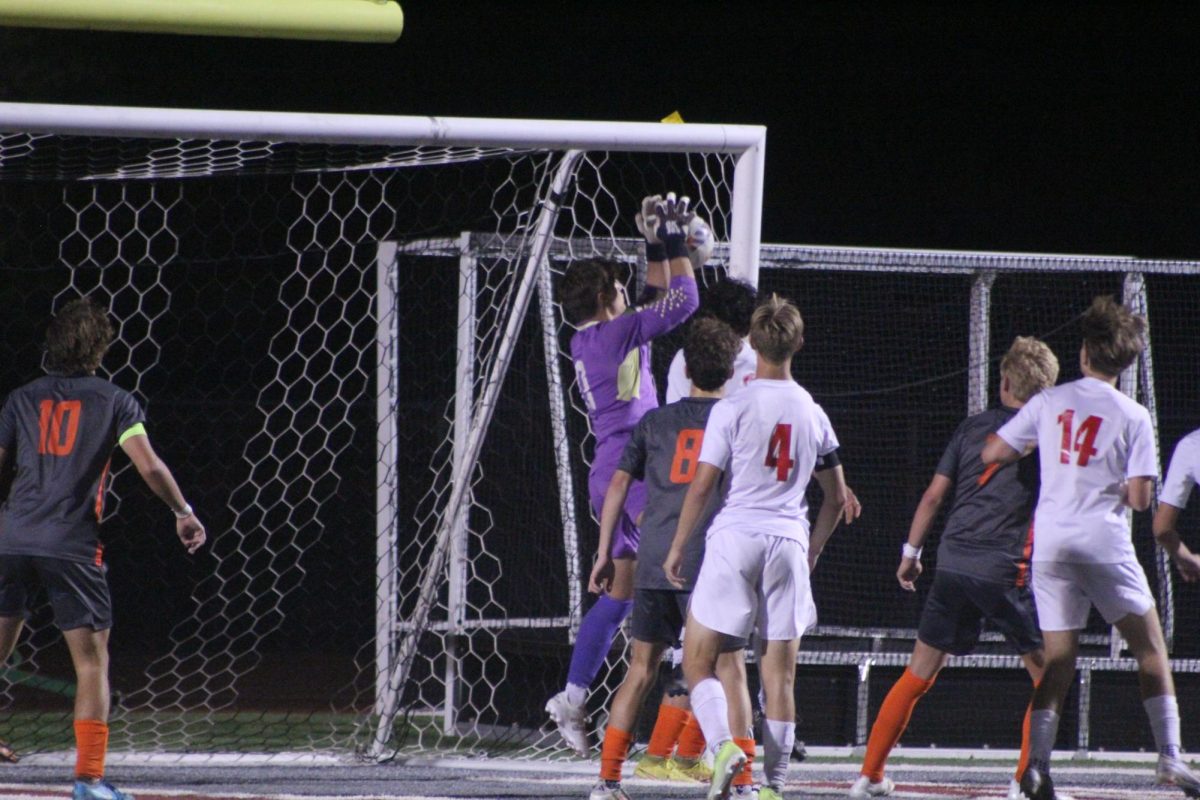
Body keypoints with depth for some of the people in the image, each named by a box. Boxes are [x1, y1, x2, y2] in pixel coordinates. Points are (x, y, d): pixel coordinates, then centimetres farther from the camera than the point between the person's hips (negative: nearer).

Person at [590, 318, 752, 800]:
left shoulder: (655, 422, 10)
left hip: (654, 563, 3)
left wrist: (604, 554, 12)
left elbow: (618, 485, 7)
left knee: (641, 669, 10)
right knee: (730, 669, 1)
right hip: (713, 562, -3)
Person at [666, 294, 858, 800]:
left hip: (735, 536, -3)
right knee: (779, 672, 6)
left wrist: (678, 547, 3)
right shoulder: (813, 414, 8)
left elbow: (702, 485, -6)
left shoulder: (733, 409, -5)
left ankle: (723, 744, -20)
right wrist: (811, 553, 27)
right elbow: (837, 499, 15)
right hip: (789, 540, 3)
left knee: (698, 659, 4)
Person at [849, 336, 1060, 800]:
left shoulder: (974, 426, 11)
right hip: (1005, 571, -4)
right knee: (1047, 675, 8)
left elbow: (934, 495, 11)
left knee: (918, 675, 12)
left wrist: (911, 552, 18)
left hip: (953, 566, 4)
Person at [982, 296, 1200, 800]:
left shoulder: (1048, 402, 5)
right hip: (1105, 544, -3)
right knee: (1151, 650, 8)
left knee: (1057, 663, 7)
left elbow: (993, 453, 6)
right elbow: (1140, 499, -6)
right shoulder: (1133, 417, -2)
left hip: (1050, 545, 3)